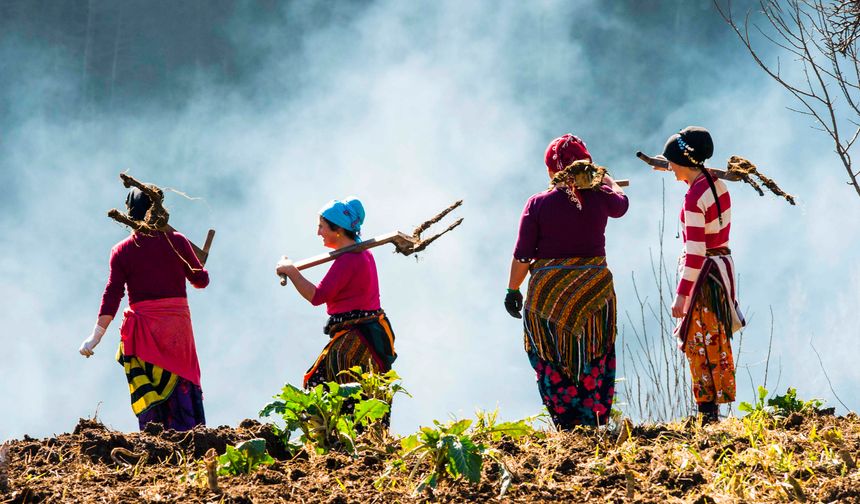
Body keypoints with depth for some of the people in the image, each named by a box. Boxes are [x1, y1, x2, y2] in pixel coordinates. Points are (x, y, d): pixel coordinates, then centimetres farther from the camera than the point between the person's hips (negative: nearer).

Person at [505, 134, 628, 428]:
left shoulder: (538, 204, -9)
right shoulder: (599, 198, -4)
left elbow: (522, 255, -7)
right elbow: (621, 202, 22)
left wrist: (512, 290, 5)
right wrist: (604, 177, 41)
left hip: (548, 293, -2)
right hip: (594, 291, 2)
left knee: (553, 364, 8)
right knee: (593, 364, 12)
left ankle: (566, 425, 3)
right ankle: (594, 422, 11)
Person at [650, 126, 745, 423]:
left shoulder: (694, 198, -22)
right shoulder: (718, 186, 3)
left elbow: (695, 253, -22)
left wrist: (681, 295, -19)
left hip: (702, 274, -9)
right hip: (722, 266, 9)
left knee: (700, 344, 0)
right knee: (716, 343, 16)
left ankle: (708, 412, 3)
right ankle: (715, 407, 23)